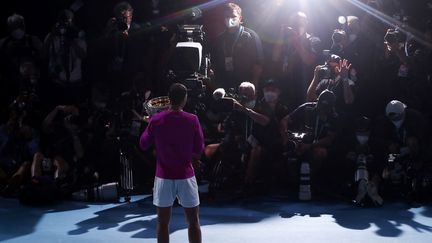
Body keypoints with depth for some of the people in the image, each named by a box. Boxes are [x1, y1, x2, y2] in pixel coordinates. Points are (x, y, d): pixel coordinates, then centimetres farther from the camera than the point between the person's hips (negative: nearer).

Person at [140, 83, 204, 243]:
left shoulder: (156, 120, -6)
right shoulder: (192, 120, -9)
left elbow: (143, 144, 5)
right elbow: (199, 149, -2)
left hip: (163, 177, 1)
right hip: (185, 176, -1)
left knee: (163, 222, 9)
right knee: (193, 221, 9)